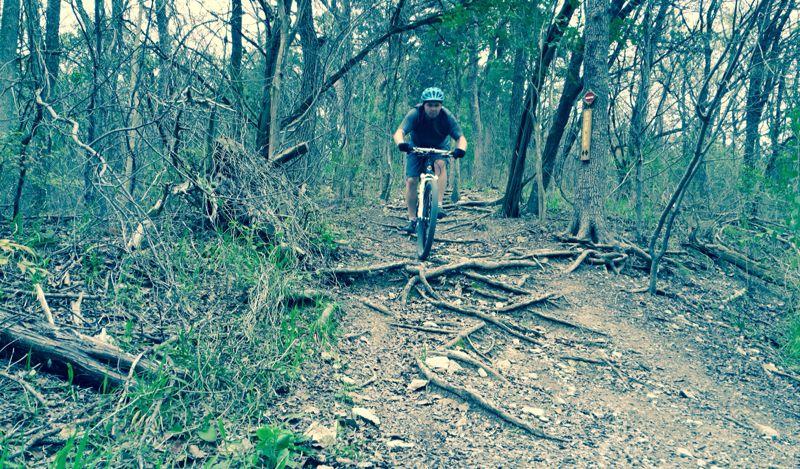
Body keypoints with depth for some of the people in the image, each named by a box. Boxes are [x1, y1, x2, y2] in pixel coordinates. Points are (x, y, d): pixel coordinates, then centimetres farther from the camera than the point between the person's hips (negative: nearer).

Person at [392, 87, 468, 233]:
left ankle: (438, 205, -31)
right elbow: (399, 132, -39)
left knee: (440, 164, -33)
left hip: (439, 148, 0)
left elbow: (460, 138, -29)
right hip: (417, 147, 0)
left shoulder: (447, 116, -26)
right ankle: (412, 219, 2)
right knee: (411, 181, -10)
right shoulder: (415, 114, -28)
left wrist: (460, 149, -52)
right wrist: (401, 143, -62)